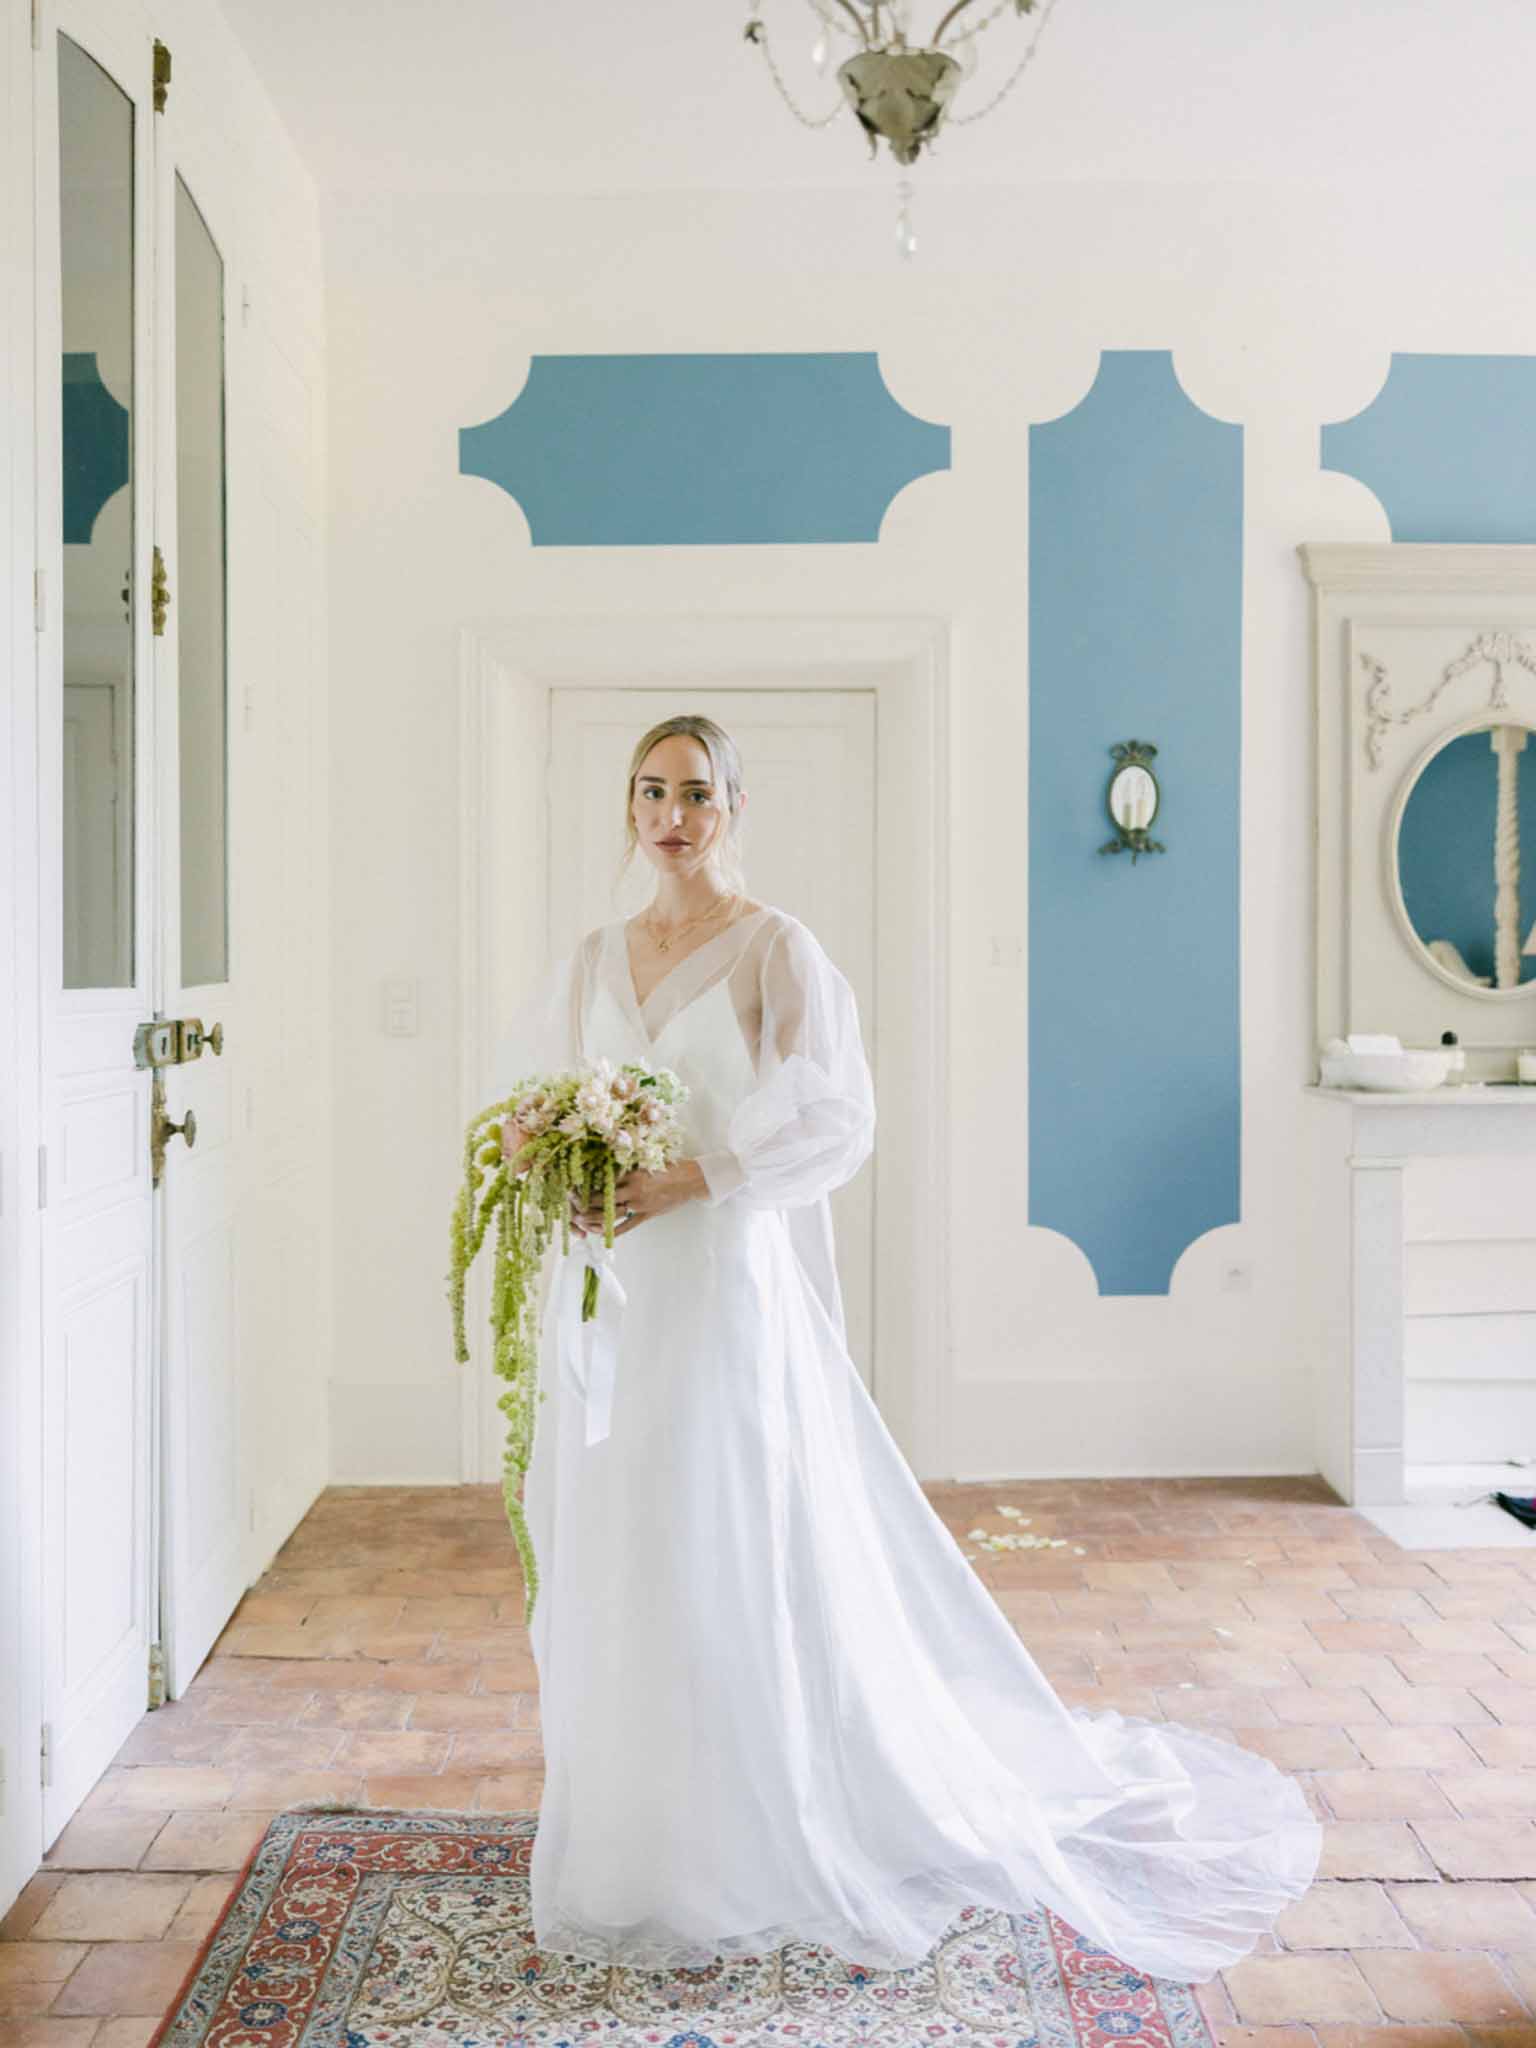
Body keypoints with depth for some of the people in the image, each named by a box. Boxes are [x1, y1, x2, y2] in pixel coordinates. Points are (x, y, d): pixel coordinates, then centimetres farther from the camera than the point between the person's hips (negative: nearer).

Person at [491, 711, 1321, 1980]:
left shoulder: (777, 948, -5)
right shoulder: (595, 960, 12)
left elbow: (834, 1121, -12)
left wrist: (685, 1181, -19)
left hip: (726, 1289, -6)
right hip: (610, 1303, 6)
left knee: (736, 1574, -1)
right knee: (612, 1575, 11)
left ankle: (751, 1864, 17)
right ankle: (629, 1853, 28)